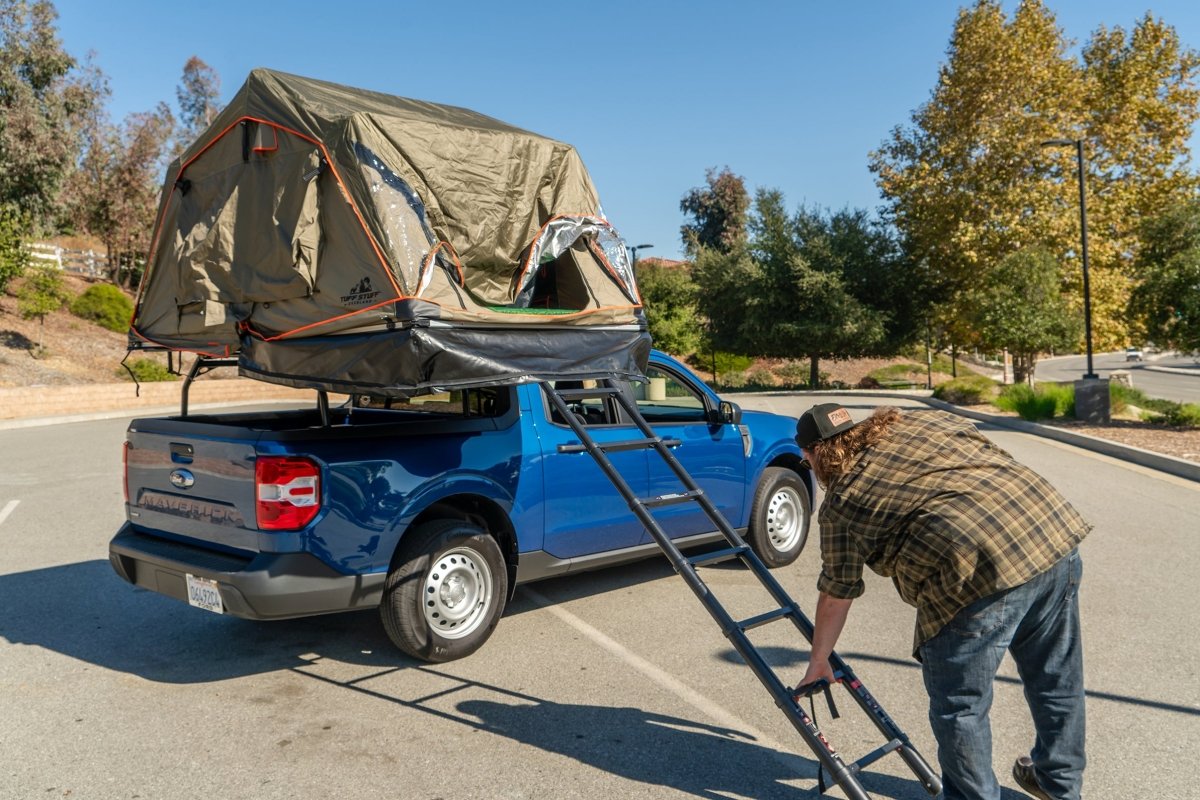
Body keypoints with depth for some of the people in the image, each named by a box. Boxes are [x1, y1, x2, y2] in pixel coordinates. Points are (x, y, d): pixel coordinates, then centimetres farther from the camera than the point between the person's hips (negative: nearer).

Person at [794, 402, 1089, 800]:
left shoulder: (841, 501, 9)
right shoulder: (925, 420, 23)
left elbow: (835, 594, 16)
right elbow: (997, 459, 21)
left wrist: (818, 662, 29)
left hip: (977, 571, -8)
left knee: (959, 706, 11)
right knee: (1055, 676, 26)